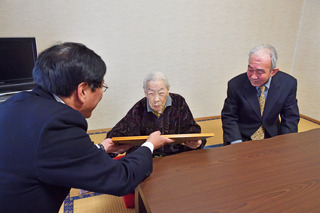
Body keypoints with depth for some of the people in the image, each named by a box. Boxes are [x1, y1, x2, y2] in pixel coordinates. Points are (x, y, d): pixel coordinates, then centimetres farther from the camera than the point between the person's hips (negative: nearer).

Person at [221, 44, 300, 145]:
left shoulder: (289, 84, -8)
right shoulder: (235, 85, -14)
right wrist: (237, 144, -20)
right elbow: (228, 118, -8)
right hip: (242, 139, -4)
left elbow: (290, 118, 0)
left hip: (272, 138, 5)